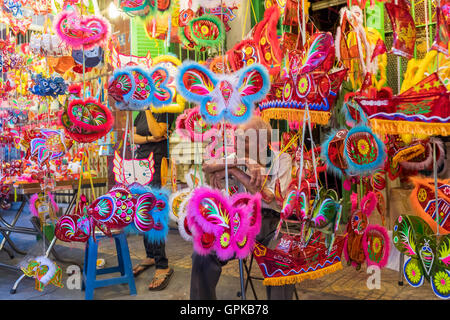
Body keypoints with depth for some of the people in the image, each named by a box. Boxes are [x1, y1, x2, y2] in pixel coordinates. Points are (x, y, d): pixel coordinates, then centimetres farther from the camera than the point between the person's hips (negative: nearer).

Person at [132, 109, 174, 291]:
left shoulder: (166, 112, -4)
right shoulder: (141, 114, 17)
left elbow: (157, 132, -19)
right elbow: (133, 137, 10)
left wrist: (148, 111, -11)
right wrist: (150, 138, -7)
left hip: (157, 166, -8)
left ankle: (163, 267, -6)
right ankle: (150, 256, 25)